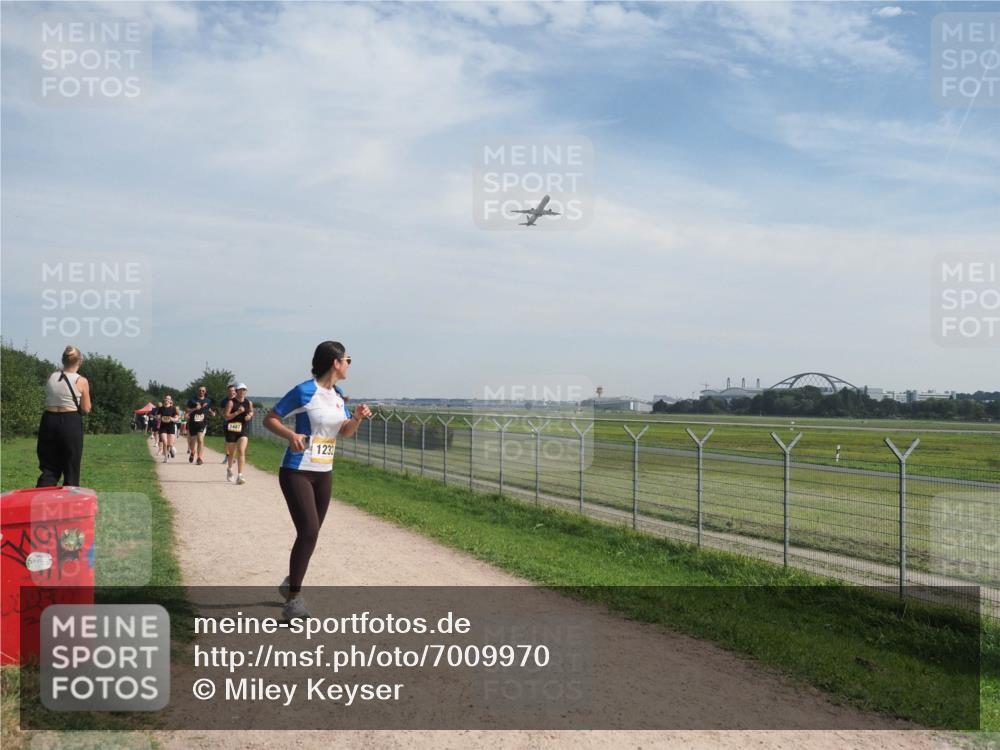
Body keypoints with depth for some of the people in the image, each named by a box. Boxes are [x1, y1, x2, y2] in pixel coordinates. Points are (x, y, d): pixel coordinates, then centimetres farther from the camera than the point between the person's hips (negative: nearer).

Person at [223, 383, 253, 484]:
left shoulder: (249, 402, 3)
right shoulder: (231, 402, -9)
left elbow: (251, 412, 23)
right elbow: (225, 417, -15)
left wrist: (250, 416, 0)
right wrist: (237, 412, -26)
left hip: (243, 430, 2)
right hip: (231, 429, -2)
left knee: (241, 451, -15)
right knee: (231, 453, 13)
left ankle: (240, 476, -18)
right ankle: (229, 469, 44)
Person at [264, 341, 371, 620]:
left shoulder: (339, 396, 8)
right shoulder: (304, 392, -13)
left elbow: (345, 432, 15)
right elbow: (269, 419, -8)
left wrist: (358, 417, -6)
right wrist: (291, 435, -27)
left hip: (324, 473, 8)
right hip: (297, 472, -8)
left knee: (310, 534, 15)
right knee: (308, 532, -17)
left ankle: (290, 584, 36)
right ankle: (293, 599, -7)